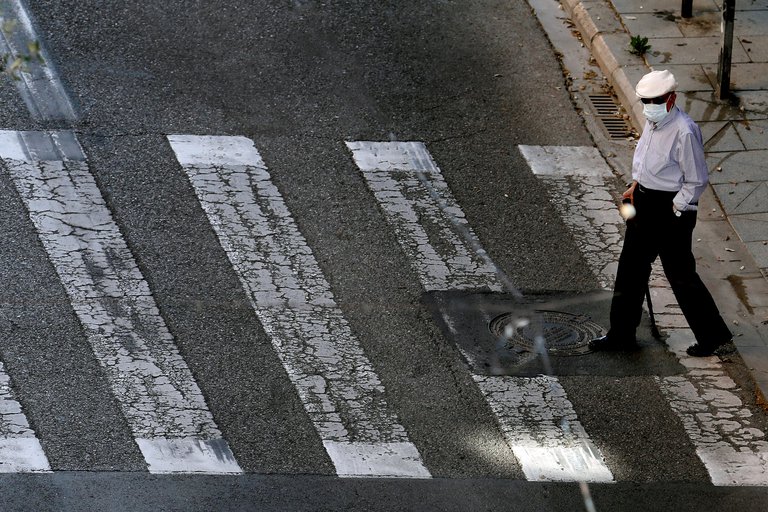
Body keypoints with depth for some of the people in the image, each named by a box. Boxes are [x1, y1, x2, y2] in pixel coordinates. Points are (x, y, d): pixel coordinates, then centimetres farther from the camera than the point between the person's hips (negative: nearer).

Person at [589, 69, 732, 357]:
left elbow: (696, 181, -18)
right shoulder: (653, 121, 3)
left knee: (681, 274, 2)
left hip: (672, 208, -9)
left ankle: (712, 335, 18)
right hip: (645, 202, 9)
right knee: (631, 268, 14)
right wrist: (636, 184, 11)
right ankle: (621, 335, 25)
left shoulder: (684, 132, -23)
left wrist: (675, 211, -16)